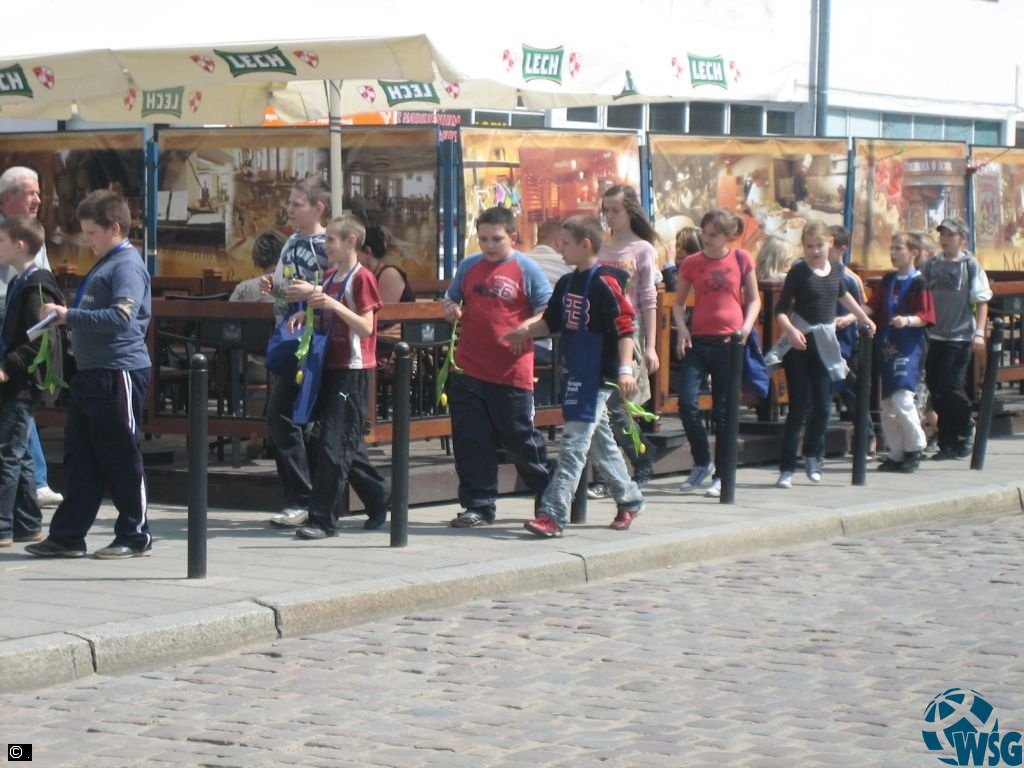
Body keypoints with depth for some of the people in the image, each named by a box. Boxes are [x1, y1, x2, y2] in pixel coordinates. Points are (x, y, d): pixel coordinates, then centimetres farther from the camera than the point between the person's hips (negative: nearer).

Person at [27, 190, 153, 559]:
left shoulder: (128, 266, -12)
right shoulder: (103, 265, 19)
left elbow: (122, 317, -24)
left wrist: (70, 316, -22)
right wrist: (78, 336, 12)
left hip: (119, 372, -10)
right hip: (91, 373, 10)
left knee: (121, 458, -1)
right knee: (79, 456, 9)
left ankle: (136, 536, 9)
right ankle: (67, 536, 13)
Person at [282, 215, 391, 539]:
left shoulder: (362, 278, -12)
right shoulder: (330, 276, 13)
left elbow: (366, 327, -18)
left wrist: (334, 305, -27)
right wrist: (307, 312, 4)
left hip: (353, 370, -9)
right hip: (330, 367, 9)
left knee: (334, 443, -10)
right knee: (349, 443, 13)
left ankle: (322, 520, -9)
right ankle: (379, 499, 27)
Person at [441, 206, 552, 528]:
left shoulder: (527, 269, -3)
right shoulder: (469, 266, 11)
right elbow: (451, 299, 25)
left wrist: (523, 329, -21)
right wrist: (450, 309, 2)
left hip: (511, 374, -4)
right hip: (468, 371, 4)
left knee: (519, 438, 5)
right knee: (471, 441, 4)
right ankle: (479, 506, 13)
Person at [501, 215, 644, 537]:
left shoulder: (605, 283, -14)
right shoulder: (567, 283, 11)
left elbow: (625, 327, -17)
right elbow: (552, 321, 19)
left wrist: (625, 369, -24)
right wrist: (526, 332, 2)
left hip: (598, 375, -9)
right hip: (577, 373, 9)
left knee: (574, 443, -11)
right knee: (600, 441, 17)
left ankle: (553, 513, -14)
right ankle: (629, 499, 32)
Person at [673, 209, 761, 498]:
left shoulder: (741, 260, 2)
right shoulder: (692, 263, 4)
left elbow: (754, 299, 10)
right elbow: (679, 303, 12)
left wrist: (746, 327, -6)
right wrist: (682, 328, -5)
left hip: (728, 343, -1)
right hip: (697, 341, 1)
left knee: (723, 412, 3)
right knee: (687, 402, -12)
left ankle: (720, 476, 13)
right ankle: (702, 463, 9)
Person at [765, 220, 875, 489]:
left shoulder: (834, 271, 7)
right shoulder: (799, 271, -8)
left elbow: (844, 296, 29)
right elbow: (781, 310, -11)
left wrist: (865, 319, 39)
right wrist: (792, 331, -30)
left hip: (824, 345, 4)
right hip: (799, 344, -4)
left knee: (823, 406, 4)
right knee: (799, 406, -7)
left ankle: (811, 455, 29)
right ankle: (787, 468, -2)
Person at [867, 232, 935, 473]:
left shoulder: (918, 283, -6)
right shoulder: (888, 280, 13)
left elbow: (925, 317, -9)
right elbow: (872, 307, 16)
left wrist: (908, 320, -27)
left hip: (909, 347, -7)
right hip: (887, 345, 7)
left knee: (902, 399, -16)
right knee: (888, 404, 7)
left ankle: (915, 449, -1)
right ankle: (896, 455, 14)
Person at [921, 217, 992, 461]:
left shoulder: (970, 265, -1)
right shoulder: (932, 266, 9)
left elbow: (982, 301, -2)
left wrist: (979, 332, -10)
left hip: (959, 337, -4)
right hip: (934, 336, 4)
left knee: (950, 387, -9)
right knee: (936, 389, 3)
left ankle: (965, 432, 13)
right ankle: (948, 443, 12)